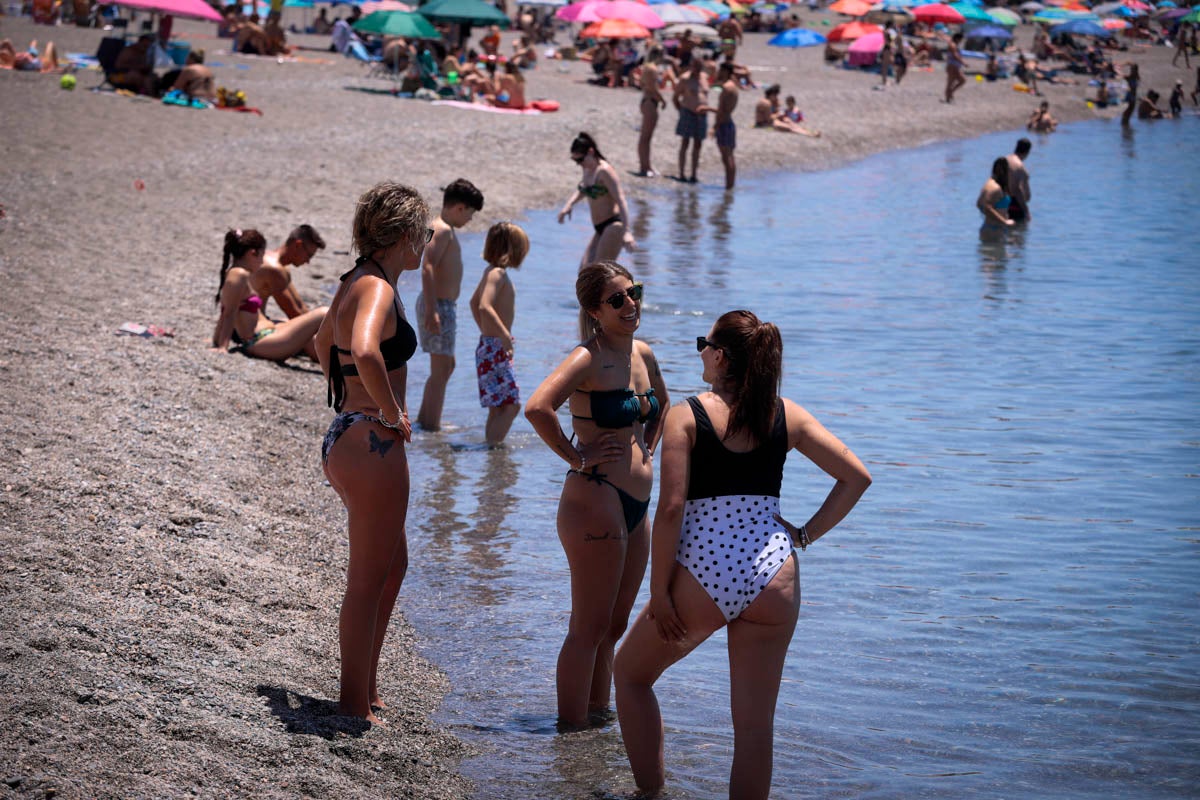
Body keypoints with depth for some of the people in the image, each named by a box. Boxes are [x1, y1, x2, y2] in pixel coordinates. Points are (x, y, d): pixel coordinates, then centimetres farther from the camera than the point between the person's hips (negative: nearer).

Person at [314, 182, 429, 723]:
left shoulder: (354, 284, 13)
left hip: (346, 438, 10)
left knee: (392, 565, 22)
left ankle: (366, 690, 30)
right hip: (373, 446, -10)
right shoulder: (378, 289, -17)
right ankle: (356, 706, 7)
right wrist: (392, 412, -22)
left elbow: (325, 344, 31)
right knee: (368, 579, -1)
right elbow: (364, 352, -36)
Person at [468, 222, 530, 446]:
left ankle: (491, 446, 21)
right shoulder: (497, 274, -16)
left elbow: (474, 303, 27)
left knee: (498, 407, 15)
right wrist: (504, 335, -31)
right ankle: (492, 446, -13)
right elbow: (485, 306, -31)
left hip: (490, 345, 10)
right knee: (511, 404, -12)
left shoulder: (492, 271, 13)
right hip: (495, 349, -10)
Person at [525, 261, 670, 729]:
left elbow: (662, 402, 32)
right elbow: (537, 408, -31)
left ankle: (598, 716, 29)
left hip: (636, 508, 8)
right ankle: (572, 733, 3)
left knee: (613, 625, 17)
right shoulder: (589, 359, -14)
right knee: (590, 629, -3)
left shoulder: (643, 355, 10)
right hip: (596, 501, -8)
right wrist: (576, 457, -20)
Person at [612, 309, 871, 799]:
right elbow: (856, 476, 7)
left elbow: (671, 507, -11)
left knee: (631, 673, 23)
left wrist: (659, 590, -7)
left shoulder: (686, 416, -4)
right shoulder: (786, 416, 7)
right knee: (755, 723, 8)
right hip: (773, 578, 3)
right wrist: (806, 534, 10)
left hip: (701, 576, -3)